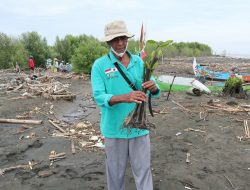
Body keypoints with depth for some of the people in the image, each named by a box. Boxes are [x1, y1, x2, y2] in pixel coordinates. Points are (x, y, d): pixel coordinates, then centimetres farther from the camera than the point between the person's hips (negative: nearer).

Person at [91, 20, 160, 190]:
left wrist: (153, 87, -26)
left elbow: (155, 91, 0)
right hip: (114, 128, -2)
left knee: (143, 169, 12)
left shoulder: (140, 62, 1)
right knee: (116, 171, 16)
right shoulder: (99, 65, -8)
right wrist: (124, 97, -35)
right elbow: (99, 97, -17)